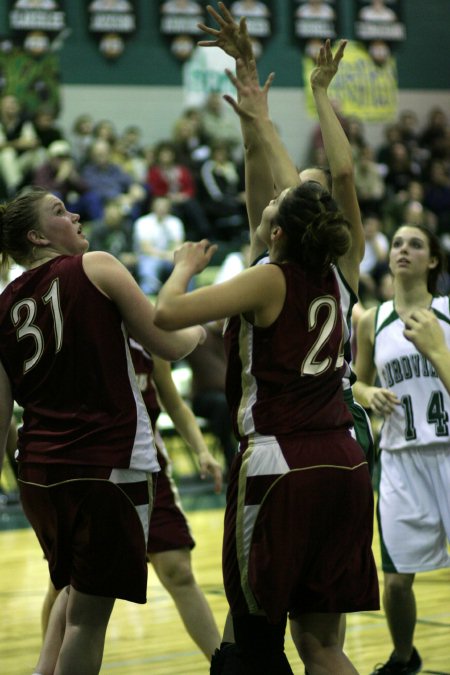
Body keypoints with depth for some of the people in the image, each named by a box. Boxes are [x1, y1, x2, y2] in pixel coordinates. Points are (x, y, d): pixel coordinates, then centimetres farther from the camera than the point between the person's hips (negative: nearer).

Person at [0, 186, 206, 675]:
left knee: (76, 594, 26)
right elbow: (168, 346, -1)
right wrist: (197, 331, 20)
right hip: (108, 464, -6)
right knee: (88, 614, 0)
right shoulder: (96, 268, -4)